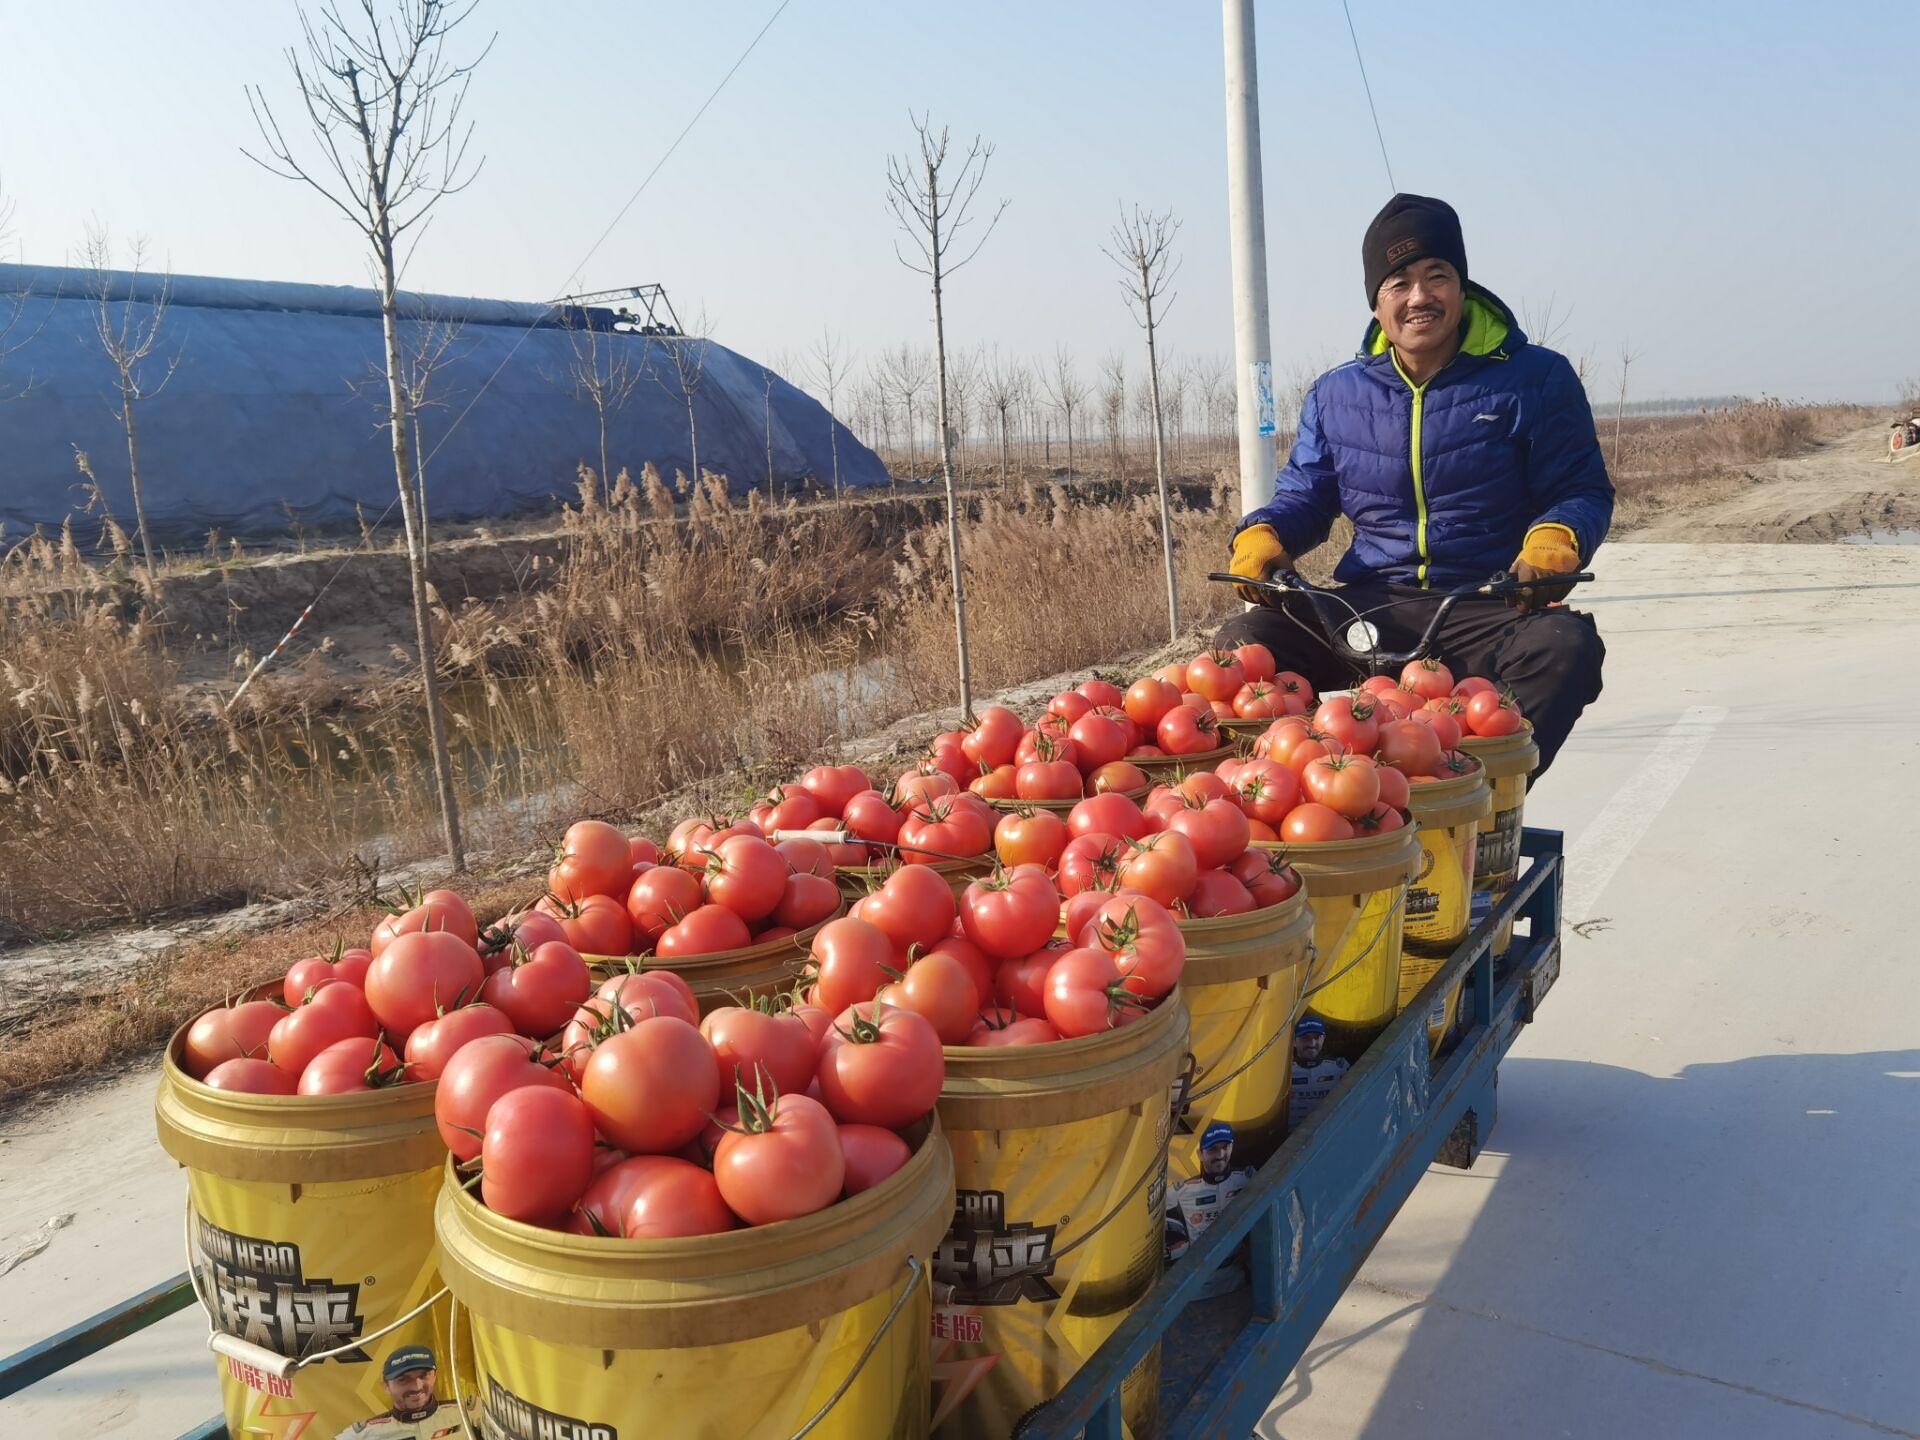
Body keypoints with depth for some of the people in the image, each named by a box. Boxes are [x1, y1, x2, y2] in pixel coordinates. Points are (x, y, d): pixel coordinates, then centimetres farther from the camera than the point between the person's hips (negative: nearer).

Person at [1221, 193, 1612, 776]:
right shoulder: (1335, 395, 15)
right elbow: (1304, 495, 19)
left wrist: (1555, 540, -20)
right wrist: (1261, 536, -6)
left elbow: (1583, 491, 5)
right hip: (1371, 608, 2)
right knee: (1244, 640, -23)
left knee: (1566, 645, -35)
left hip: (1492, 611, -2)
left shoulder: (1537, 379, 6)